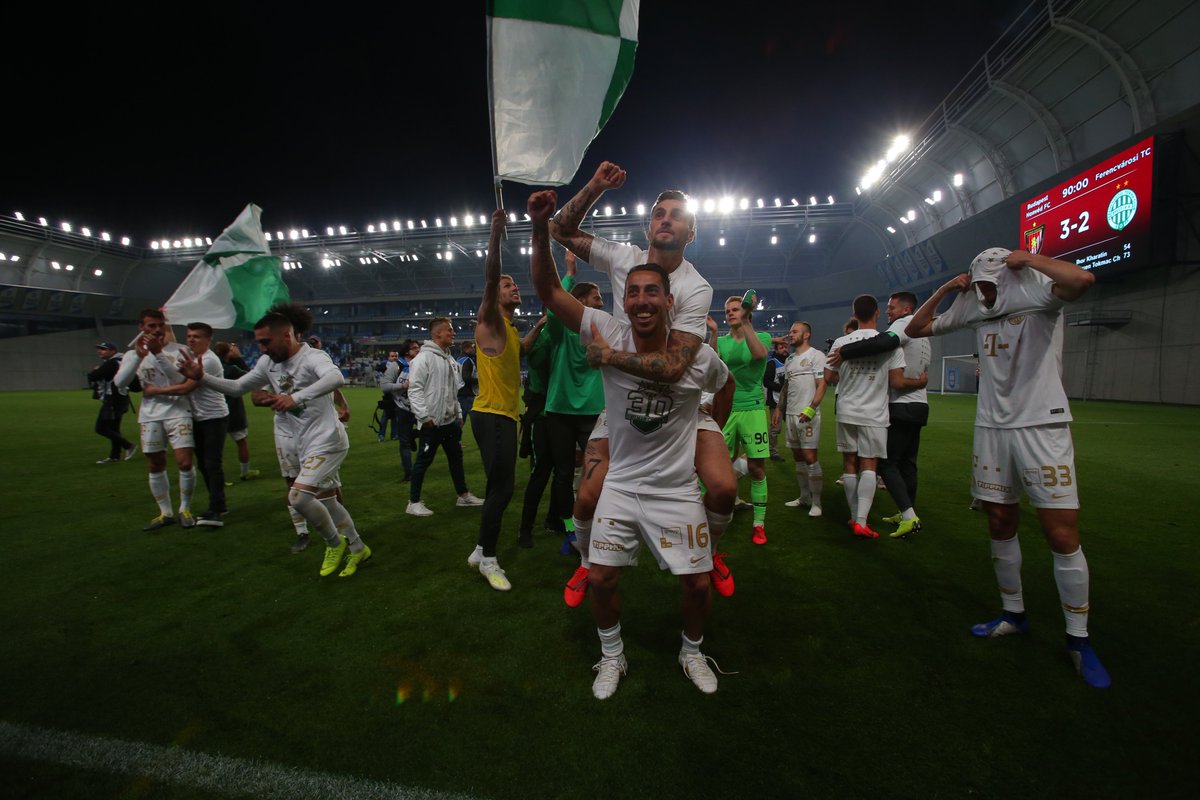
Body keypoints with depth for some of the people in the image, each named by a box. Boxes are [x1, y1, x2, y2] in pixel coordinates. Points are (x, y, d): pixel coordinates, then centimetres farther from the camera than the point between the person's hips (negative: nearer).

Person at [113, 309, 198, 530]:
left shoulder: (179, 350, -1)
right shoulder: (133, 354, 9)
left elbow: (188, 384, -10)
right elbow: (119, 383, -6)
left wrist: (157, 390, -13)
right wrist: (138, 356, -14)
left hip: (178, 413, -3)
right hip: (150, 416, 4)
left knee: (185, 463, -9)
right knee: (155, 467, 8)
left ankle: (185, 509, 9)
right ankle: (165, 513, 20)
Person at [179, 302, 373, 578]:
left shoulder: (313, 357, -19)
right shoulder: (268, 363, 7)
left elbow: (336, 377, -40)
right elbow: (237, 387, 16)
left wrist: (296, 397, -48)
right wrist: (201, 377, 4)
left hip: (327, 441, -9)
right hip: (305, 444, 9)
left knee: (298, 497, -18)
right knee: (327, 501, 14)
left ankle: (335, 543, 7)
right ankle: (357, 549, 30)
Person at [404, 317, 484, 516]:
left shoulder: (450, 360, 14)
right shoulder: (424, 357, -13)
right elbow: (415, 389, -18)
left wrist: (459, 414, 17)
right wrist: (425, 417, -21)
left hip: (451, 420, 9)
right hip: (432, 422, -8)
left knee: (456, 457, 15)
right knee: (424, 460, 1)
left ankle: (463, 495, 27)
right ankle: (414, 502, 12)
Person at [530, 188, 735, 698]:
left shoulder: (699, 357, -11)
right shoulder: (607, 334, -13)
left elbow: (725, 386, 13)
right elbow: (548, 290, -17)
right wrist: (540, 227, -29)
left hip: (677, 488, 0)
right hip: (620, 484, 0)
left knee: (697, 583, 5)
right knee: (600, 579, 4)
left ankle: (692, 652, 38)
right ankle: (611, 656, 33)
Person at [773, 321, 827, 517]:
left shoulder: (816, 355, -6)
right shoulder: (789, 359, 17)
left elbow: (822, 385, -12)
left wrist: (811, 408, -23)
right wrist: (779, 408, 18)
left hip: (808, 414, -8)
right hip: (791, 413, 8)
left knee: (810, 457, -8)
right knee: (798, 456, 11)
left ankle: (816, 502, 1)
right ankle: (804, 497, 22)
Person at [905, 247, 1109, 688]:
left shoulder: (1040, 291, -6)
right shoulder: (972, 308, 8)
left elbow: (1081, 278, -30)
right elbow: (915, 328, 15)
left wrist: (1026, 257, -15)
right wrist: (944, 289, 5)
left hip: (1041, 425, -5)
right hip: (991, 427, 5)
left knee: (1063, 536, -4)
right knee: (1001, 526, 11)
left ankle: (1078, 638, 13)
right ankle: (1013, 614, 28)